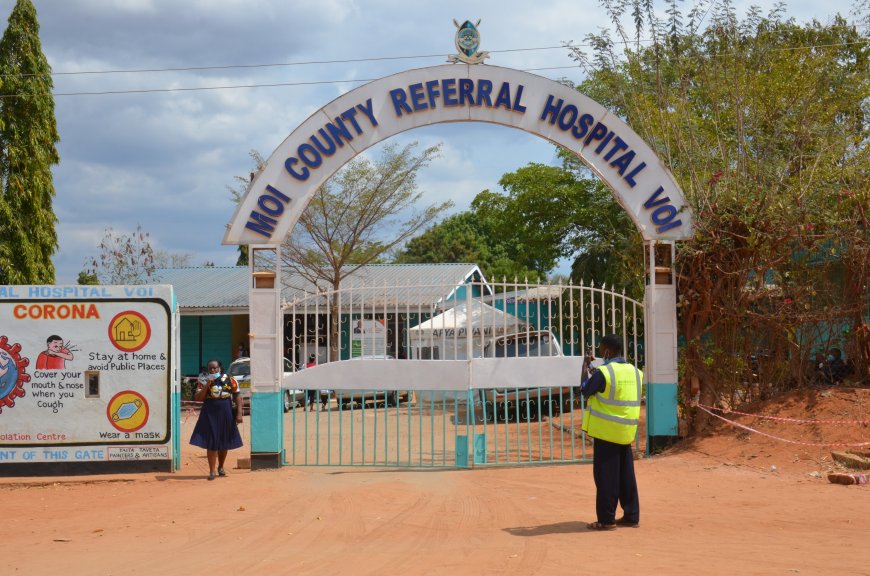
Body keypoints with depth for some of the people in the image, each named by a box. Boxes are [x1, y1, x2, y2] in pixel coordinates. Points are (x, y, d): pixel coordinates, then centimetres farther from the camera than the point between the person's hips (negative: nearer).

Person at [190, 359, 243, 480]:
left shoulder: (229, 380, -1)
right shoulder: (203, 382, 1)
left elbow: (237, 396, 0)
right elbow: (197, 398, -6)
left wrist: (239, 413, -6)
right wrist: (207, 386, -17)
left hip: (226, 415, 1)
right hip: (210, 414, -1)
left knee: (224, 442, 12)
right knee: (211, 442, -6)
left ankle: (221, 467, 32)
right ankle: (212, 471, -4)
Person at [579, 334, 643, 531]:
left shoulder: (603, 372, -15)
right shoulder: (634, 371, 5)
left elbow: (585, 390, -2)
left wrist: (585, 366, 8)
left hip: (606, 431, -6)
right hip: (626, 432, 6)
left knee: (606, 476, 0)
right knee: (626, 475, 13)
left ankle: (606, 519, 2)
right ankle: (631, 516, 17)